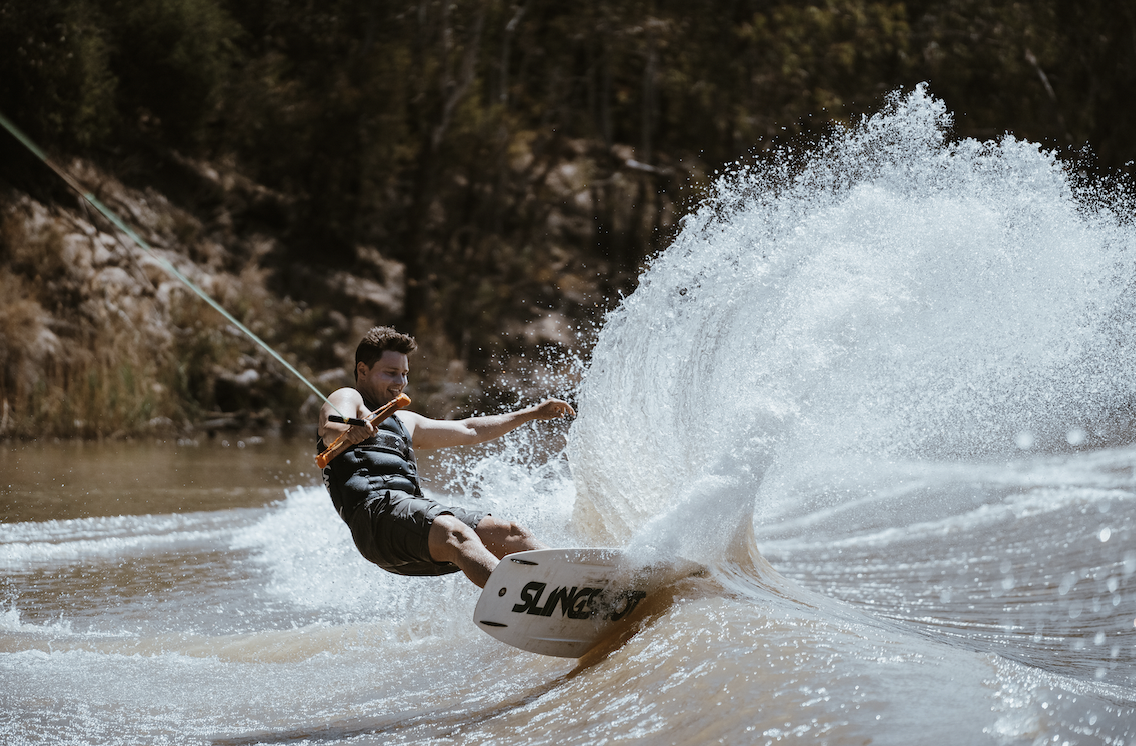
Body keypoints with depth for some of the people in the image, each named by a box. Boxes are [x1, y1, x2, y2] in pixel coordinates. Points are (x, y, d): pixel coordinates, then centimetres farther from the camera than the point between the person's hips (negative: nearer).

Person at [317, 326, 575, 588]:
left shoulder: (404, 422, 37)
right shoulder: (347, 399, 13)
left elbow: (470, 431, 45)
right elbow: (329, 431, -12)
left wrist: (533, 413, 47)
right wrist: (349, 432, -38)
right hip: (374, 510, -8)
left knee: (508, 533, -14)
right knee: (455, 535, -34)